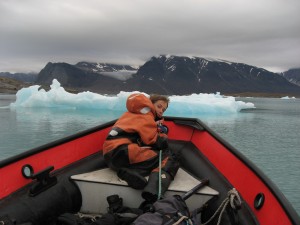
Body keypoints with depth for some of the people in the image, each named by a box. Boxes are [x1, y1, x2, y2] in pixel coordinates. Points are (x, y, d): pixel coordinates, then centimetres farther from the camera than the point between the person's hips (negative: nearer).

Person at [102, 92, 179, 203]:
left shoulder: (132, 113, 27)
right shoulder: (145, 115, 1)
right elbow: (153, 141, -4)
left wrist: (157, 127, 8)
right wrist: (163, 136, 16)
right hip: (122, 151, -9)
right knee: (169, 159, -8)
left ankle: (128, 171, -16)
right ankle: (153, 191, -36)